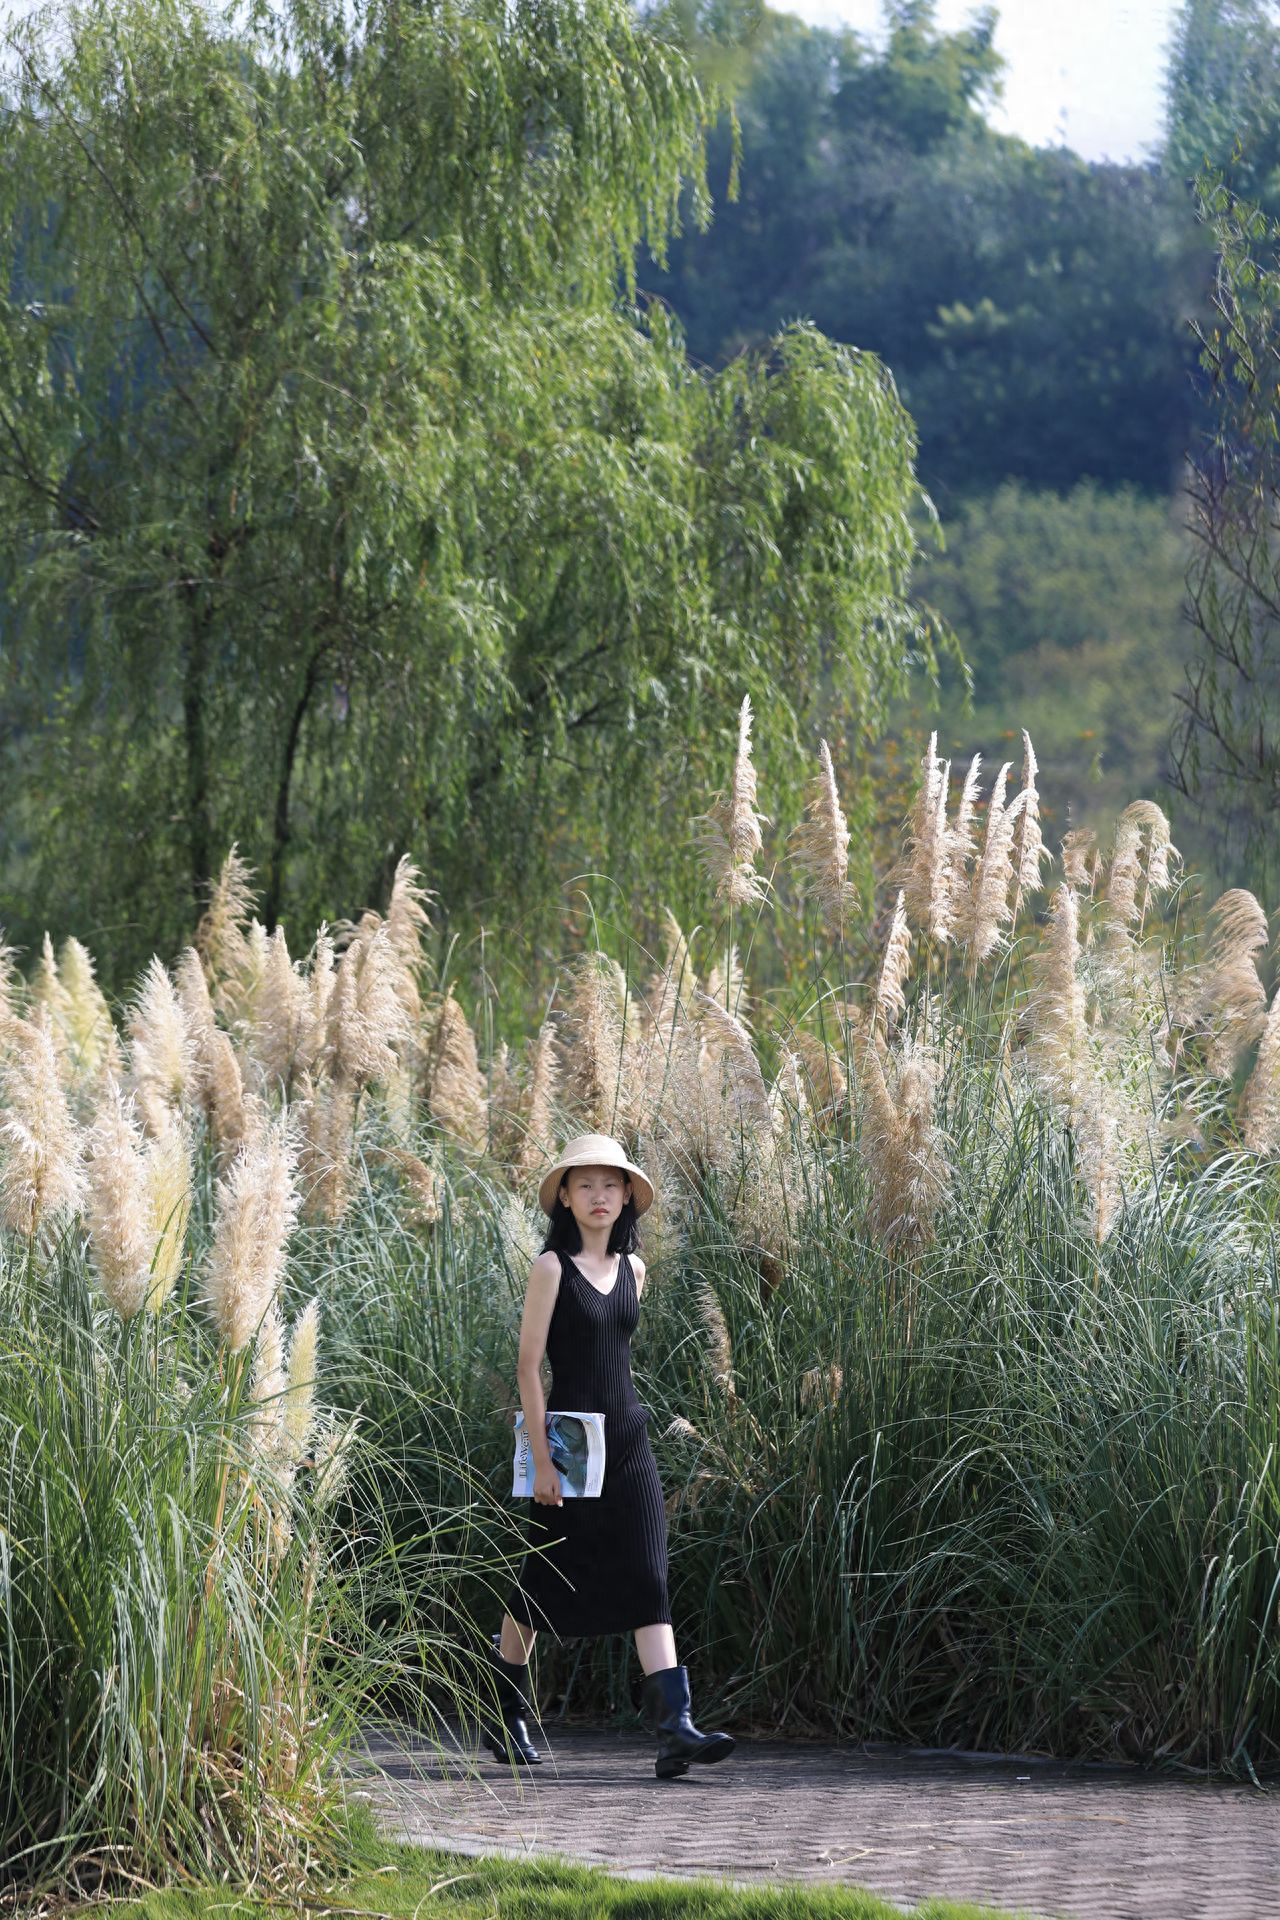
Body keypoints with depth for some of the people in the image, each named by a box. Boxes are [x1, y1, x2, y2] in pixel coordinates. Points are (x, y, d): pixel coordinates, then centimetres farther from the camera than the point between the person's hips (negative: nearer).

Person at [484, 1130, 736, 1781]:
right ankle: (505, 1719, 24)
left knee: (648, 1580, -7)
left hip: (628, 1440, 5)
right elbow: (529, 1365, -11)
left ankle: (674, 1727, -17)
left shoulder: (632, 1267, 10)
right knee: (545, 1581, 6)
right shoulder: (553, 1266, -7)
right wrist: (541, 1457, -16)